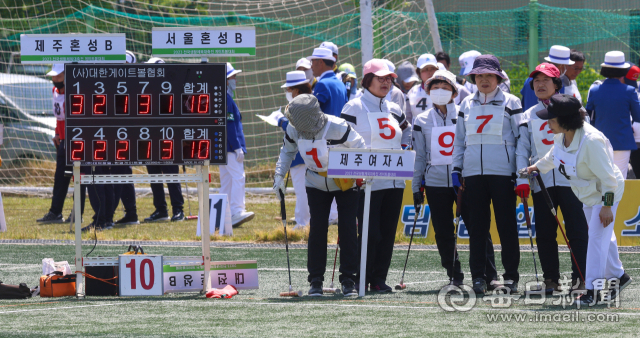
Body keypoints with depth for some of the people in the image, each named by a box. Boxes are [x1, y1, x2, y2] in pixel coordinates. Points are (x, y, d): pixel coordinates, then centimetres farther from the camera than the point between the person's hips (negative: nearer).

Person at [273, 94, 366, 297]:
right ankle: (316, 280, 1)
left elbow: (359, 147, -14)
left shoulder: (337, 128, -29)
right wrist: (279, 175, -3)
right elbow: (287, 151, 6)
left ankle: (348, 280, 0)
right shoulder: (294, 130, -15)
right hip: (316, 185, 3)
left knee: (347, 229, -7)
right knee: (317, 229, -6)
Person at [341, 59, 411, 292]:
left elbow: (408, 132, 34)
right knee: (370, 233, -9)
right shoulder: (354, 108, -3)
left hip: (394, 182, 6)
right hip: (367, 182, -6)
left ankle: (379, 279, 11)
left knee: (388, 232, 5)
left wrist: (404, 149, 15)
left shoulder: (394, 110, 16)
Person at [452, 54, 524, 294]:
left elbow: (521, 138, 3)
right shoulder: (467, 105, 15)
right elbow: (459, 140, 20)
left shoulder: (510, 103, 4)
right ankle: (478, 277, 6)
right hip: (473, 173, 3)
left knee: (507, 225, -3)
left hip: (503, 172, -3)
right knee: (477, 226, 2)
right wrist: (456, 169, 10)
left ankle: (511, 277, 3)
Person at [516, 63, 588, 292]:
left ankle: (580, 277, -3)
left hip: (570, 178, -3)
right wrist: (522, 179, -3)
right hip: (541, 182, 3)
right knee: (544, 233, 0)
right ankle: (551, 279, 6)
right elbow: (522, 150, 11)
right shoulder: (529, 116, 16)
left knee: (577, 230, -7)